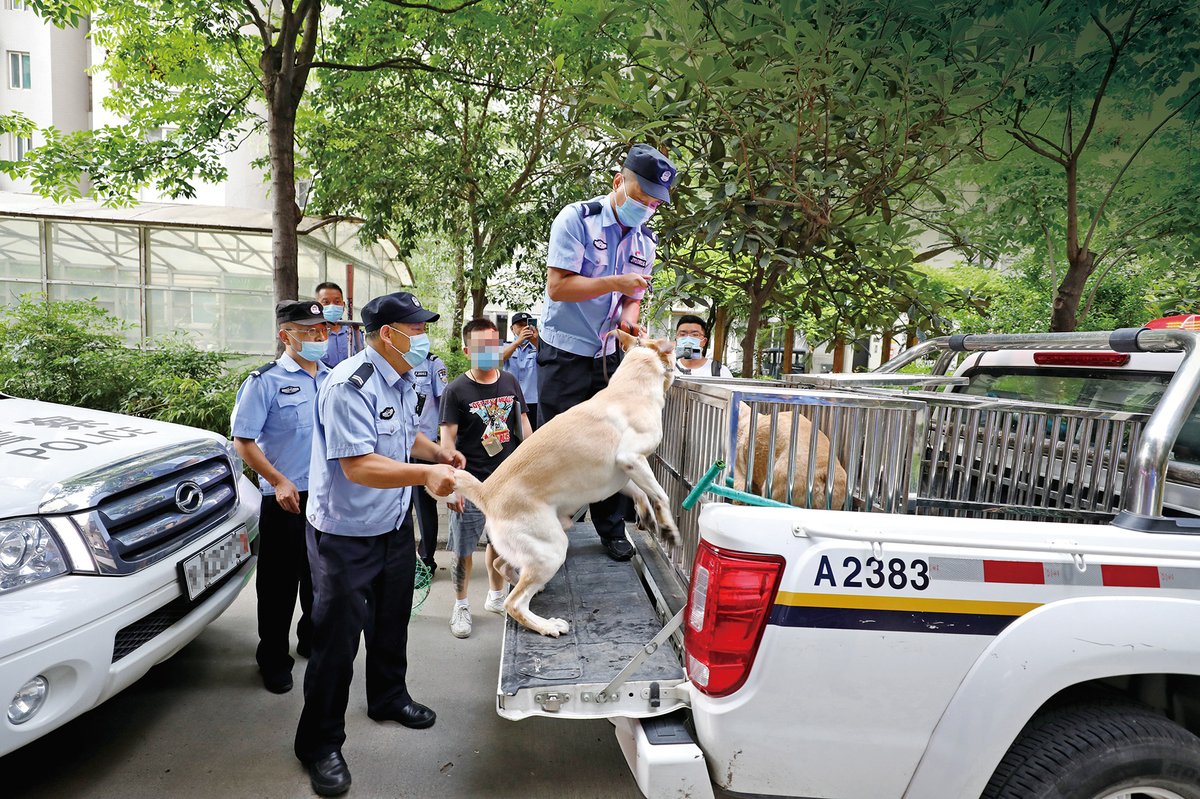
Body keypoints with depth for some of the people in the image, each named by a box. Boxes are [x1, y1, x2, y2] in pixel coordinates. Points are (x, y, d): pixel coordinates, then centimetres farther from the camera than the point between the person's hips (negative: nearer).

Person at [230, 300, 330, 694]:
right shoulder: (265, 381, -9)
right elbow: (243, 441, -12)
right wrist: (279, 482, -20)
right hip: (286, 499, -5)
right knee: (279, 583, 6)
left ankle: (313, 640, 39)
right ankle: (274, 661, 22)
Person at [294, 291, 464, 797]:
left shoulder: (403, 381, 4)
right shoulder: (349, 386, -26)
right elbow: (359, 466, -33)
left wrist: (437, 452, 1)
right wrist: (426, 474, -45)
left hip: (395, 525, 9)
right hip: (346, 535, -8)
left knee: (392, 622, 24)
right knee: (338, 639, 5)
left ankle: (388, 698, 48)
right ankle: (320, 744, 25)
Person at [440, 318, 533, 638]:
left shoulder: (510, 383, 4)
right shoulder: (457, 390, -9)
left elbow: (523, 425, 12)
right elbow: (448, 440, -10)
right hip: (472, 483, -4)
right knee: (464, 548, 4)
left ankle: (495, 597, 36)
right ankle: (461, 606, 23)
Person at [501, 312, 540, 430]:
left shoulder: (537, 347, 10)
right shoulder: (506, 346, 12)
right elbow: (500, 357, -10)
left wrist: (536, 342, -29)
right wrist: (518, 341, -26)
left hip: (533, 402, 0)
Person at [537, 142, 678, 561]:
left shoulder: (645, 241, 8)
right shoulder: (577, 219, -12)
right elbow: (557, 287, -19)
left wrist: (630, 319, -9)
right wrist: (615, 282, -24)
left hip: (608, 356, 6)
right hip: (564, 354, -6)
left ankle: (612, 529, 27)